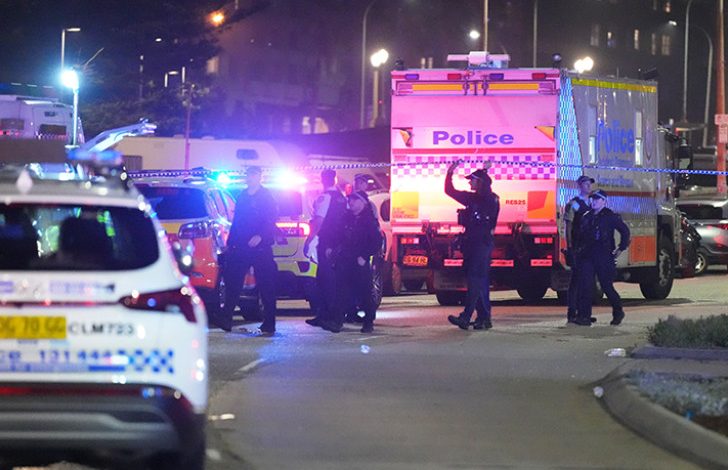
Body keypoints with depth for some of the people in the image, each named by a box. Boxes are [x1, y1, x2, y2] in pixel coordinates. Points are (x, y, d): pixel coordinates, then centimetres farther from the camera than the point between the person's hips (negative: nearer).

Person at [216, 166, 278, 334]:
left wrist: (260, 236, -24)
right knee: (232, 282, -2)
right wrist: (230, 243, 15)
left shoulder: (266, 196, -1)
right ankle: (226, 318, -2)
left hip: (260, 246, -6)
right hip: (240, 247, 6)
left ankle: (269, 323, 3)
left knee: (266, 285, -1)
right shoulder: (242, 196, 17)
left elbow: (271, 220, -10)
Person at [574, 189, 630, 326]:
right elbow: (581, 235, 25)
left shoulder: (610, 216, -2)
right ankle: (584, 316, -9)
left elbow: (624, 230, -1)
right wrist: (579, 250, 15)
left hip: (604, 258, -5)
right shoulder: (586, 217, 15)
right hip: (587, 257, 5)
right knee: (585, 286, -7)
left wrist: (621, 248, -4)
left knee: (607, 286, 1)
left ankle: (618, 312, 23)